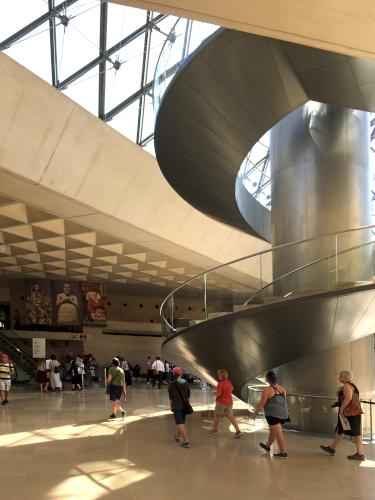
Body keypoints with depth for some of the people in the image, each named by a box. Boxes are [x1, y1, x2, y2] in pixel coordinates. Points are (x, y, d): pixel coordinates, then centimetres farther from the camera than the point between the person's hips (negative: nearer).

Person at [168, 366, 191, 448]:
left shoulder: (172, 384, -10)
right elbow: (188, 395, 7)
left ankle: (186, 441, -11)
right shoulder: (186, 383, -1)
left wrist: (171, 406, 6)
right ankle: (177, 436, 41)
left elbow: (170, 397, -6)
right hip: (185, 405, 4)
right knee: (182, 422, 20)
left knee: (180, 424, -3)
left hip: (176, 406, -4)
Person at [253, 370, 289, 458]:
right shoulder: (282, 389, 7)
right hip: (282, 413, 8)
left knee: (278, 433, -3)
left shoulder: (267, 390, -13)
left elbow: (262, 403, -10)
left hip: (273, 414, -8)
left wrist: (256, 412, 3)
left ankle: (283, 452, 0)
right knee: (273, 430, 23)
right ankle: (268, 446, 40)